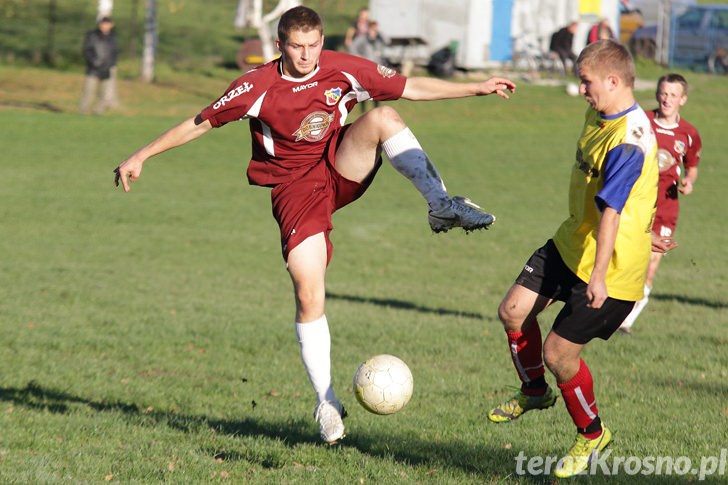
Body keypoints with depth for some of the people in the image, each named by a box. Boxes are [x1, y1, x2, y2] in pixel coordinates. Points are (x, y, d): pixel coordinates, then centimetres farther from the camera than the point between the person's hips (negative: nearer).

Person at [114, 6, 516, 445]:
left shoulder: (343, 71, -8)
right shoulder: (258, 86, -13)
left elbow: (412, 88, 0)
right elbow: (201, 123, -3)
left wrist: (477, 88, -3)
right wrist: (141, 157, -3)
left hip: (342, 170, 2)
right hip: (295, 188, -2)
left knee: (383, 118, -27)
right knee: (309, 295, -14)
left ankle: (442, 207, -26)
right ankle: (327, 401, 0)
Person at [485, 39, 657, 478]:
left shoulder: (629, 138, -27)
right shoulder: (598, 116, 5)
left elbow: (610, 209, -33)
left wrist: (599, 274, -36)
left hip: (611, 267, -9)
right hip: (571, 243, 9)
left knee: (558, 352, -4)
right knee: (514, 311, 5)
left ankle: (592, 434, 19)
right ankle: (535, 390, 30)